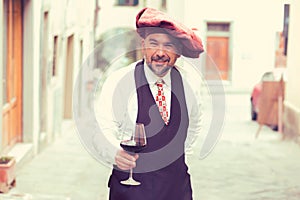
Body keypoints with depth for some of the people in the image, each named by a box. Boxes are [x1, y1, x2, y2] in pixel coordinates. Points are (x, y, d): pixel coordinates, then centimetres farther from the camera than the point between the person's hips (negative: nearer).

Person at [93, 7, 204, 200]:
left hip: (177, 184, 3)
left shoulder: (188, 85, 2)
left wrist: (178, 153, 11)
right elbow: (103, 129, -16)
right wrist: (116, 152, -35)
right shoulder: (119, 81, -10)